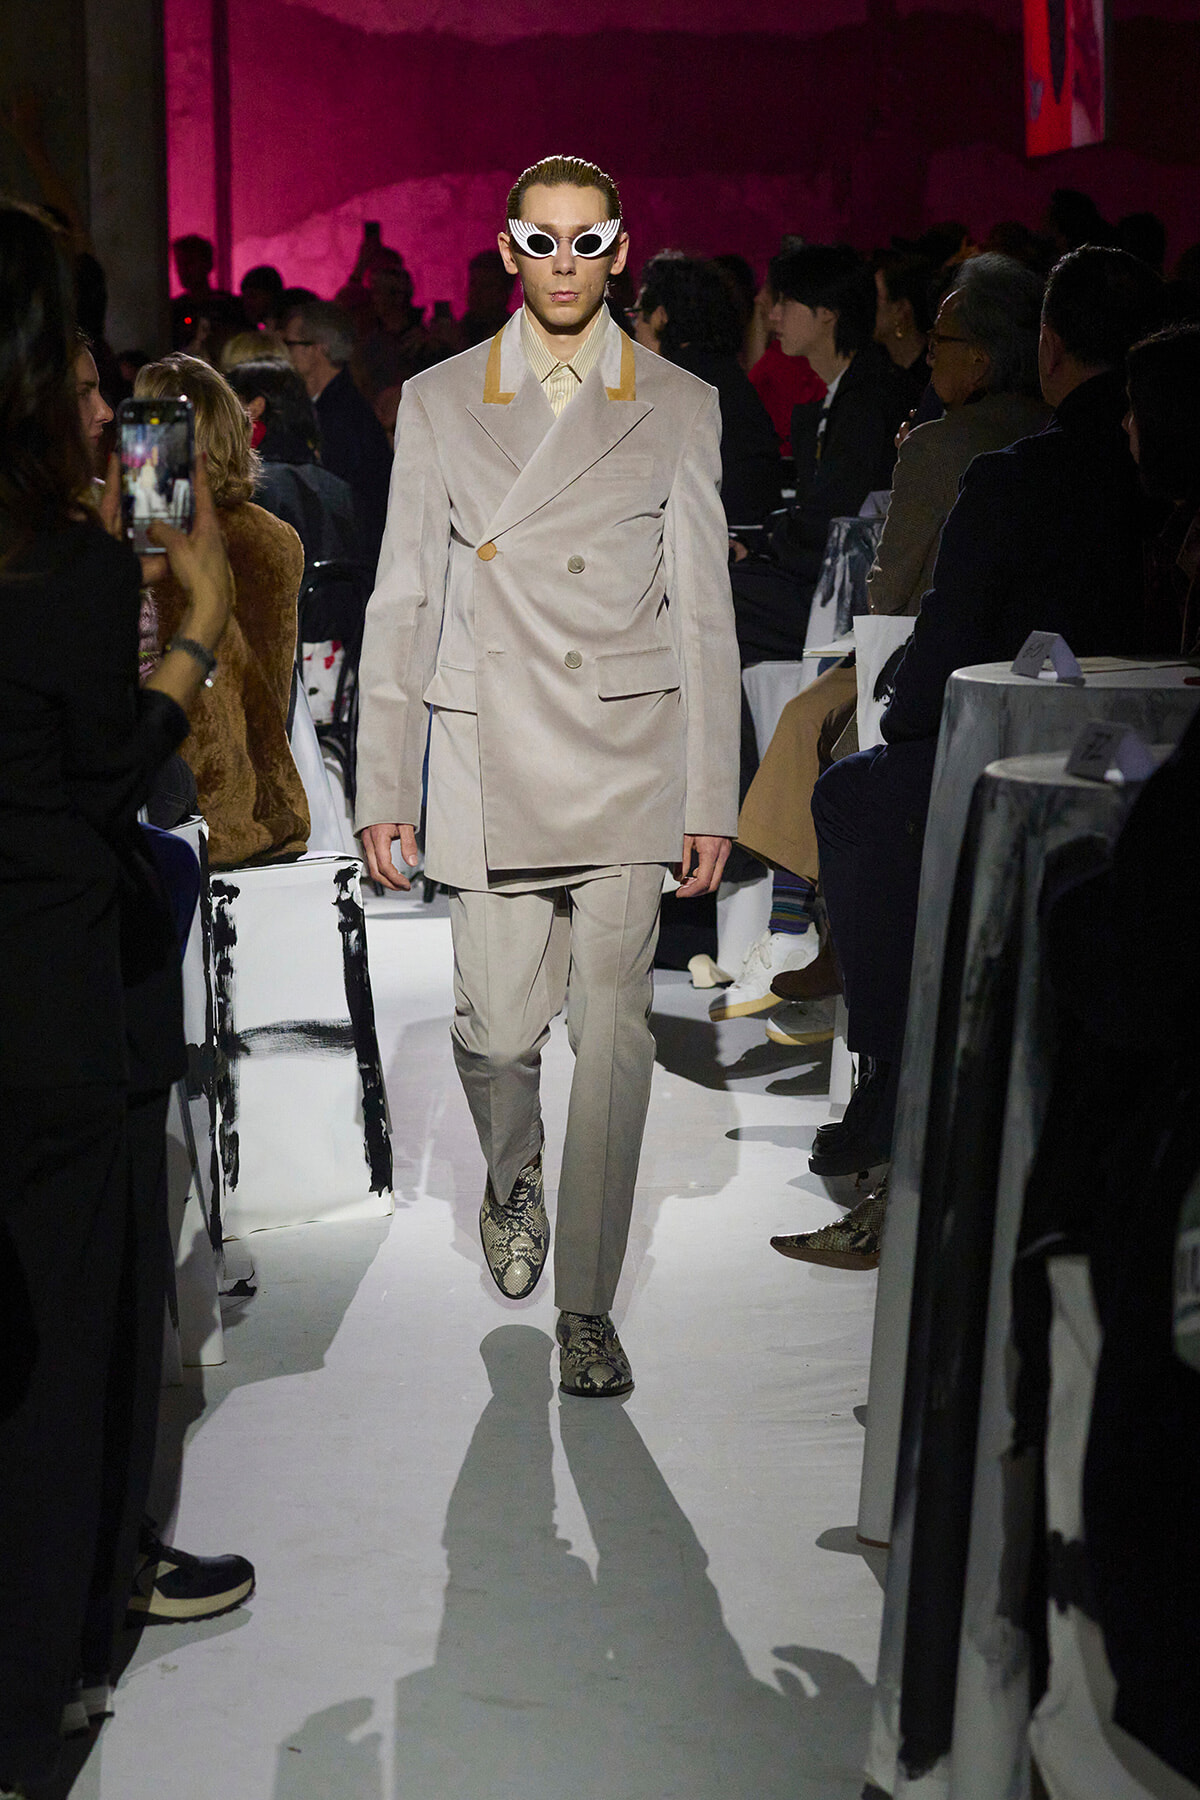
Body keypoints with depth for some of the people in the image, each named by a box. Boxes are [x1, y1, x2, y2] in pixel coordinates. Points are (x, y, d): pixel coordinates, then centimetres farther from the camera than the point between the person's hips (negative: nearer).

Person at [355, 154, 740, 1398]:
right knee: (497, 1029, -1)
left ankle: (587, 1306, 13)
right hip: (492, 757, 0)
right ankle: (511, 1176, 35)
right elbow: (402, 603, 7)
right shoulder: (438, 403, 7)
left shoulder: (679, 406, 6)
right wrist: (383, 785, 3)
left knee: (613, 1034, -1)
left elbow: (704, 610, 5)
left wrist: (712, 795, 1)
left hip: (632, 756, 0)